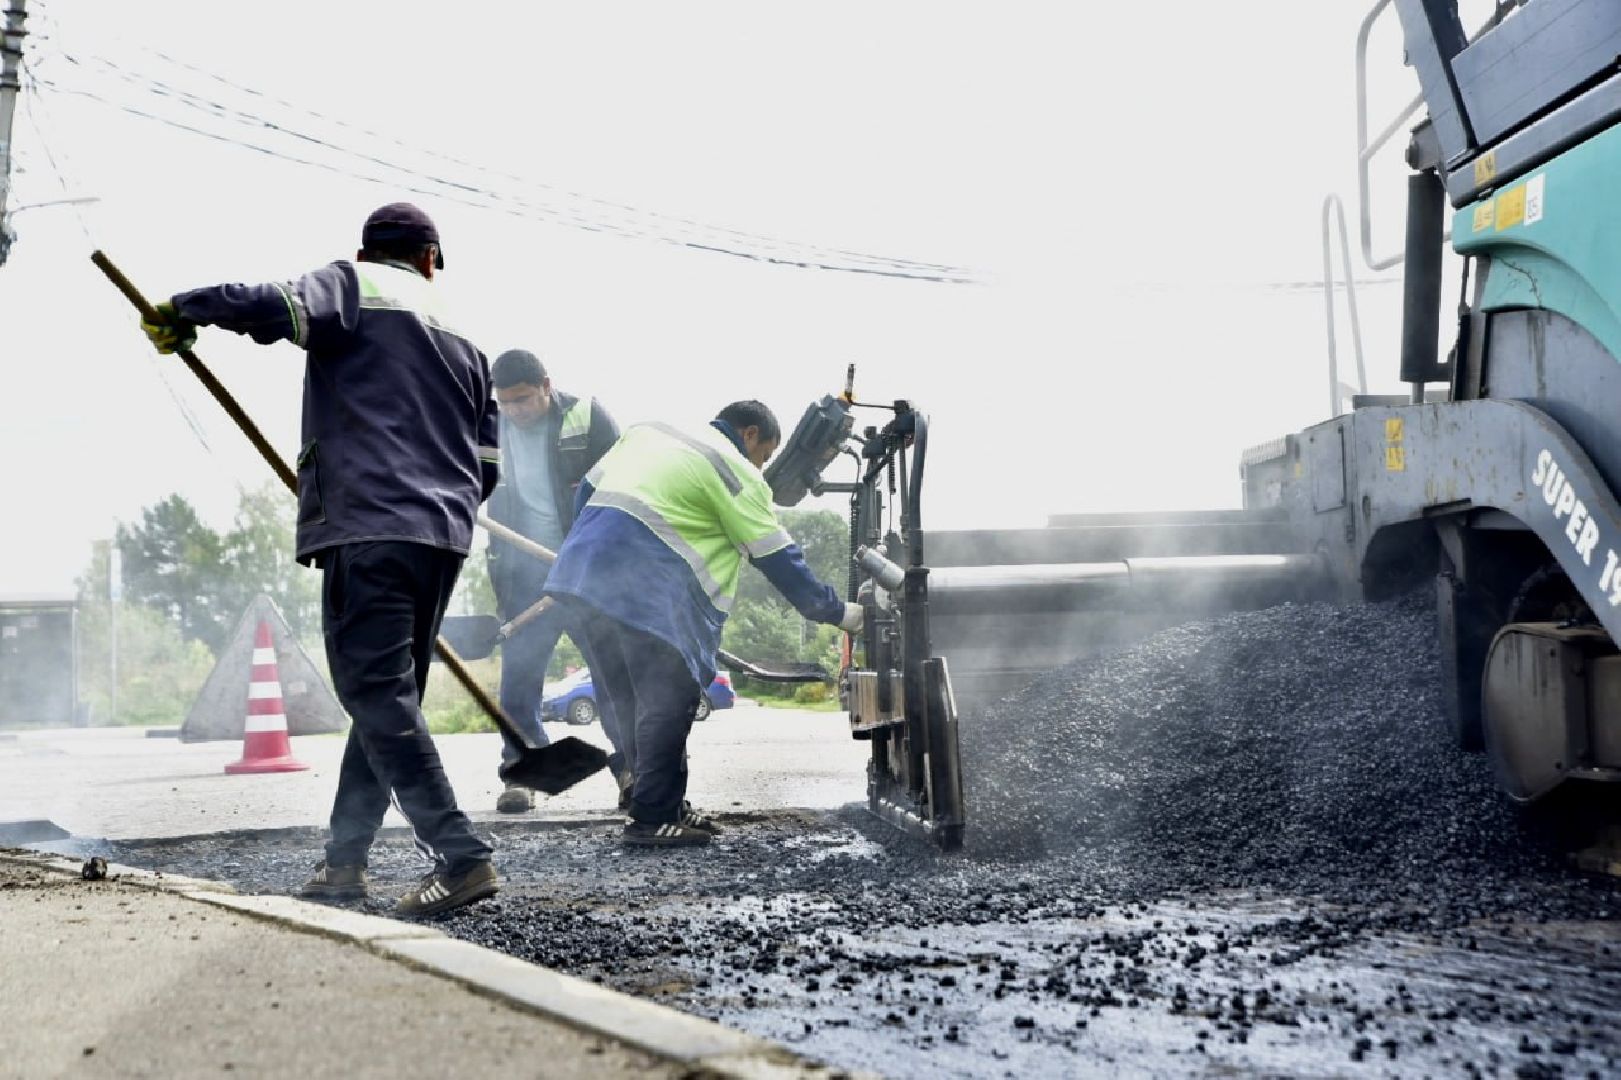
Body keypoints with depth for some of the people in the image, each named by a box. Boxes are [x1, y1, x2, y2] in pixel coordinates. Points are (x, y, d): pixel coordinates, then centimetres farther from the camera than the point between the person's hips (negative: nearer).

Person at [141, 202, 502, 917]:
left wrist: (182, 311, 1)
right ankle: (344, 858, 19)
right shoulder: (460, 337, 24)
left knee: (377, 693, -10)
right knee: (388, 693, 13)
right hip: (444, 536, 7)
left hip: (368, 523, -7)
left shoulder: (350, 284, 7)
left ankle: (460, 858, -19)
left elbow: (275, 306, -15)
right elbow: (487, 463, 19)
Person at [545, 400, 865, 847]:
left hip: (582, 570, 8)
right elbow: (779, 559, 3)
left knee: (634, 702, 15)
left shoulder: (647, 433, 25)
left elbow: (586, 491, 24)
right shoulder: (737, 473, 3)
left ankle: (664, 804, 22)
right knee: (669, 700, -1)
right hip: (646, 590, -8)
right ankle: (652, 819, 1)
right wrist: (837, 612, 11)